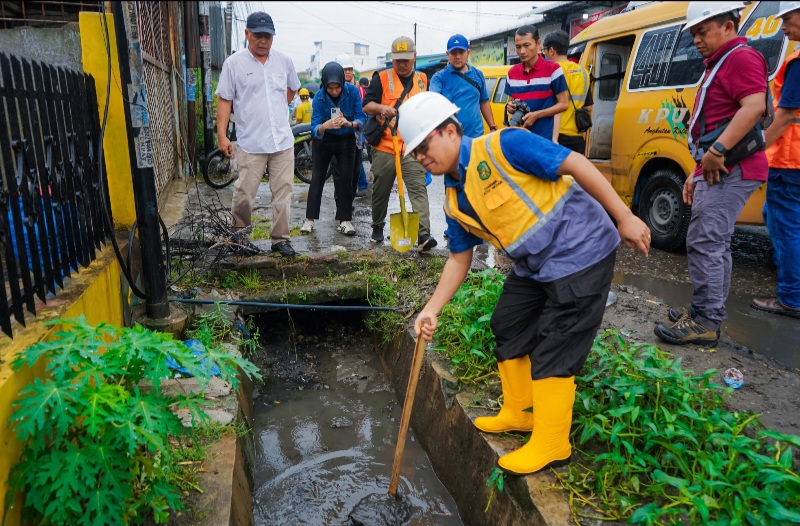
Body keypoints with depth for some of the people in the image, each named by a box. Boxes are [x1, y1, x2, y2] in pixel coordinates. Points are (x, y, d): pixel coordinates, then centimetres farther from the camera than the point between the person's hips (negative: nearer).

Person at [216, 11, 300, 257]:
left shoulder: (284, 61, 7)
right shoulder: (233, 63, -2)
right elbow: (224, 100, -2)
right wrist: (222, 135, -8)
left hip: (283, 140, 3)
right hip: (251, 142, -3)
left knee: (283, 192, 4)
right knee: (245, 193, -1)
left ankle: (280, 239, 14)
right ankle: (240, 232, 23)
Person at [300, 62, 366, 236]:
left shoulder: (352, 91, -18)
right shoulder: (319, 97, -19)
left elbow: (362, 117, -19)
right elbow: (314, 128, -24)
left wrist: (350, 123, -40)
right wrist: (325, 126, -47)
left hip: (346, 140, 0)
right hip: (324, 139, 0)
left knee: (345, 179, -2)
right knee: (317, 178, 0)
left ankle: (345, 220, 5)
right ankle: (310, 219, 6)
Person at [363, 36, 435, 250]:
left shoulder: (422, 80, 14)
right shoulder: (381, 78, 3)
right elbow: (366, 105, -3)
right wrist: (382, 108, -24)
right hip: (384, 146, -1)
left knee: (418, 189, -12)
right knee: (380, 191, 10)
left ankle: (424, 234, -18)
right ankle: (377, 227, 30)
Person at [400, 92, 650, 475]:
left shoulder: (502, 146, -18)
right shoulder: (454, 202, 5)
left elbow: (576, 166, -17)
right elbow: (459, 259, 12)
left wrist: (624, 218, -17)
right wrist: (432, 310, 4)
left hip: (580, 252, -8)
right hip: (533, 267, 8)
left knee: (552, 350, -5)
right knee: (508, 328, 14)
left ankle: (551, 444, 13)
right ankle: (519, 412, 35)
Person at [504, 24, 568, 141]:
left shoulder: (552, 69, -4)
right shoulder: (512, 73, 10)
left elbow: (563, 104, -3)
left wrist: (536, 114, -15)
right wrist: (511, 107, -4)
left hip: (546, 138, -4)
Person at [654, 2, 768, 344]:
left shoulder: (741, 57, -7)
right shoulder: (718, 65, 24)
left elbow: (754, 105, -24)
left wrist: (717, 152, -28)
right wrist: (698, 172, 22)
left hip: (730, 171, -11)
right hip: (717, 171, 11)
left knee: (704, 242, -14)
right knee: (715, 243, 13)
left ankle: (706, 323, -9)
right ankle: (709, 311, 22)